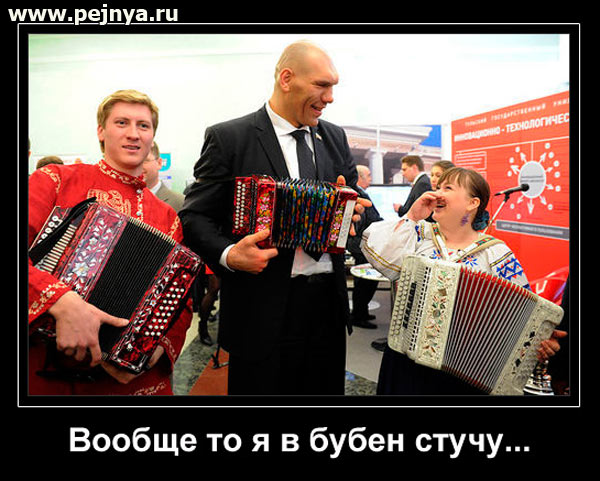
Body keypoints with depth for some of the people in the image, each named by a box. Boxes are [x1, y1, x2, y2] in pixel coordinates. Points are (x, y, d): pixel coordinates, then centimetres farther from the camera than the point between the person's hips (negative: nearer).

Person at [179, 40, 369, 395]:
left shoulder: (335, 137, 11)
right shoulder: (228, 138, -6)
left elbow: (352, 198, 20)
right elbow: (194, 216, -6)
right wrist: (228, 254, -24)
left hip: (329, 300, 5)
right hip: (265, 309, -5)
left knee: (326, 388, 16)